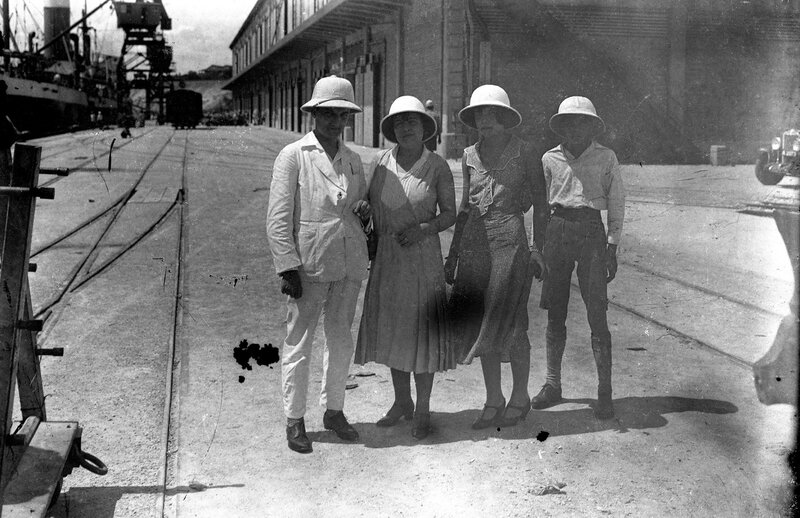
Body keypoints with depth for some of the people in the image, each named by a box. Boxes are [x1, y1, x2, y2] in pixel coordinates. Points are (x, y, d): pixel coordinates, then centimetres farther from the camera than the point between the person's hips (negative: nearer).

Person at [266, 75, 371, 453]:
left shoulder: (353, 160, 13)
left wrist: (364, 207, 1)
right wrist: (287, 267, -14)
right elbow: (278, 217, -7)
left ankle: (334, 410, 27)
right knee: (299, 342, 1)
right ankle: (294, 420, 12)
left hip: (349, 263, 6)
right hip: (309, 265, -5)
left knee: (341, 340, 13)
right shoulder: (293, 156, -3)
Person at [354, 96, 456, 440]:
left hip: (422, 257, -4)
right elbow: (367, 204, 12)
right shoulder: (380, 164, 2)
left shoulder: (437, 167, -6)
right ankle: (402, 402, 28)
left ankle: (423, 409, 15)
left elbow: (450, 214, -3)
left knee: (421, 331, 1)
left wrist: (424, 229, -19)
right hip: (385, 259, 4)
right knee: (391, 329, 11)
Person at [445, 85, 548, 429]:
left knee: (508, 322, -5)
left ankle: (519, 398, 13)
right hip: (475, 244, 5)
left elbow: (540, 207, 4)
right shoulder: (470, 156, 11)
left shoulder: (524, 155, 0)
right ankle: (493, 401, 17)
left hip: (510, 240, -5)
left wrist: (538, 250, -4)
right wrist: (452, 254, 16)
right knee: (481, 323, 6)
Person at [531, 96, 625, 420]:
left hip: (592, 233, -2)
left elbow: (616, 204, 6)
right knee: (555, 314, 7)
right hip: (557, 231, 2)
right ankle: (552, 385, 18)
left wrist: (612, 247, 0)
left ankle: (605, 392, -1)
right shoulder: (550, 159, 8)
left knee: (597, 314, -6)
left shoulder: (606, 158, 4)